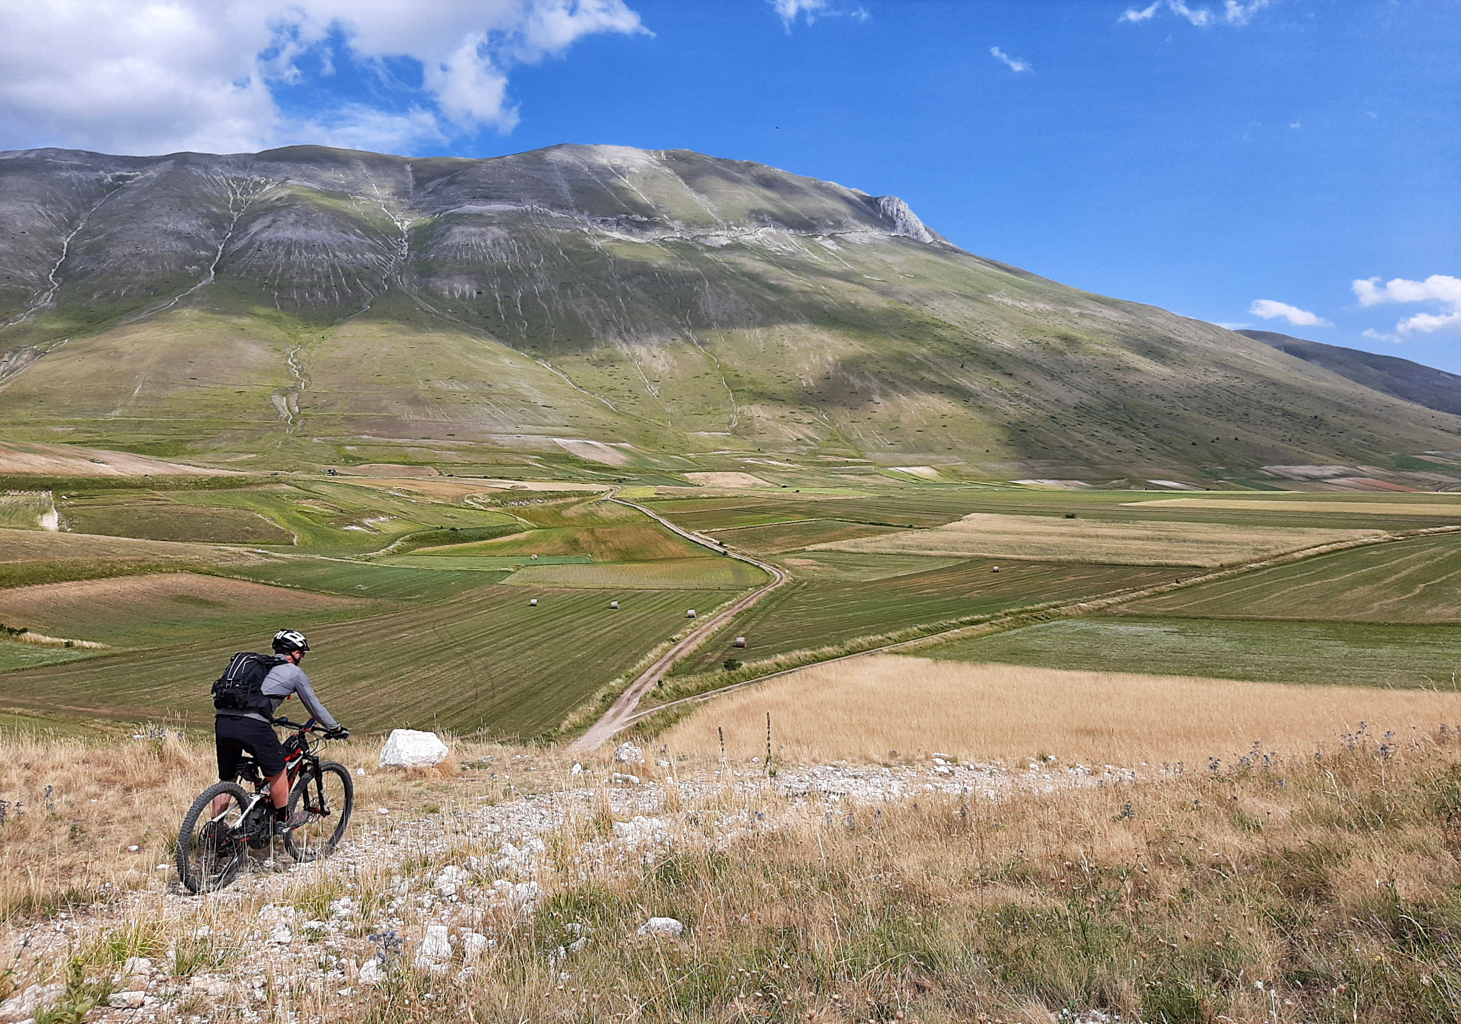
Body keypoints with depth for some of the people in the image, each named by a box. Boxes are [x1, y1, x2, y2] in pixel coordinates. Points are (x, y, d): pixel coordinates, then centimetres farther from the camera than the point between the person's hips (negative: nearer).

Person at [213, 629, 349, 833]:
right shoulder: (295, 673, 12)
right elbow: (314, 706, 19)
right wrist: (335, 729, 31)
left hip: (222, 721, 6)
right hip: (252, 724, -6)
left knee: (226, 780, 20)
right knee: (277, 772, 14)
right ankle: (283, 821, 25)